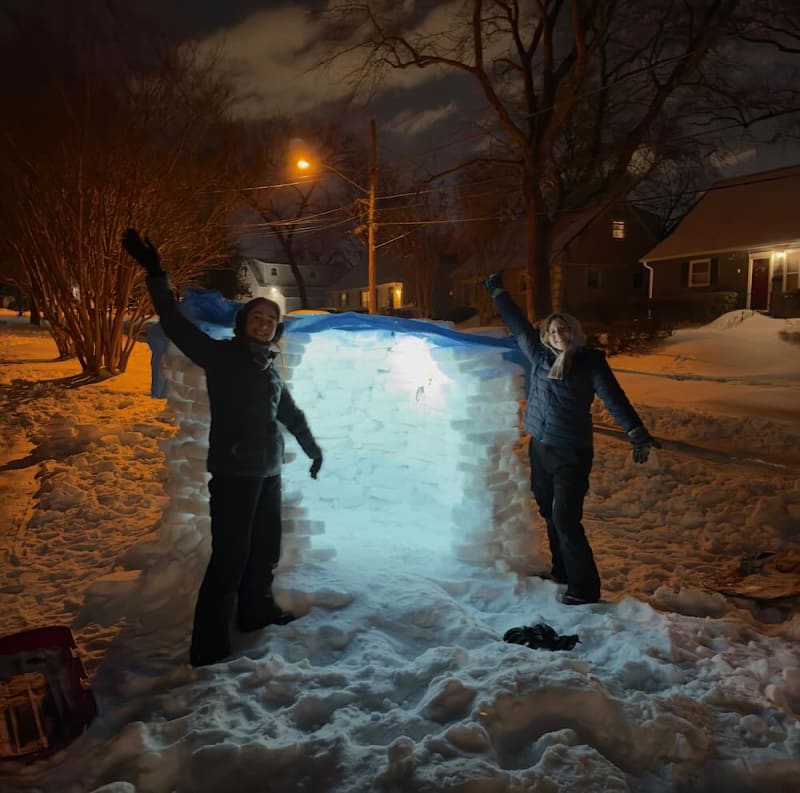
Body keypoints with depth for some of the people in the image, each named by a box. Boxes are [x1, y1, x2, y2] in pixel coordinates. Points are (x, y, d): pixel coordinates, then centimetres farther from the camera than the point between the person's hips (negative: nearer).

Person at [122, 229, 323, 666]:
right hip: (232, 473, -8)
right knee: (229, 558, -7)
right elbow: (177, 325, -17)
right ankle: (209, 647, 2)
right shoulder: (221, 356, -6)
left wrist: (312, 448, 32)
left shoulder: (270, 368, 14)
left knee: (265, 548, 19)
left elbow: (290, 413, 25)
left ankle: (256, 609, 38)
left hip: (268, 472, 8)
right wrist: (156, 275, -27)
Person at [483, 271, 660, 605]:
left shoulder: (590, 361, -7)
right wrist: (498, 292, 25)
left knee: (566, 519, -8)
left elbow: (614, 399, -12)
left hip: (572, 453, -5)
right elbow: (519, 325, 15)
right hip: (539, 449, 5)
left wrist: (636, 432, -23)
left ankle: (585, 587, 2)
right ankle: (561, 571, 32)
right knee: (550, 514, 15)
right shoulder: (540, 356, 4)